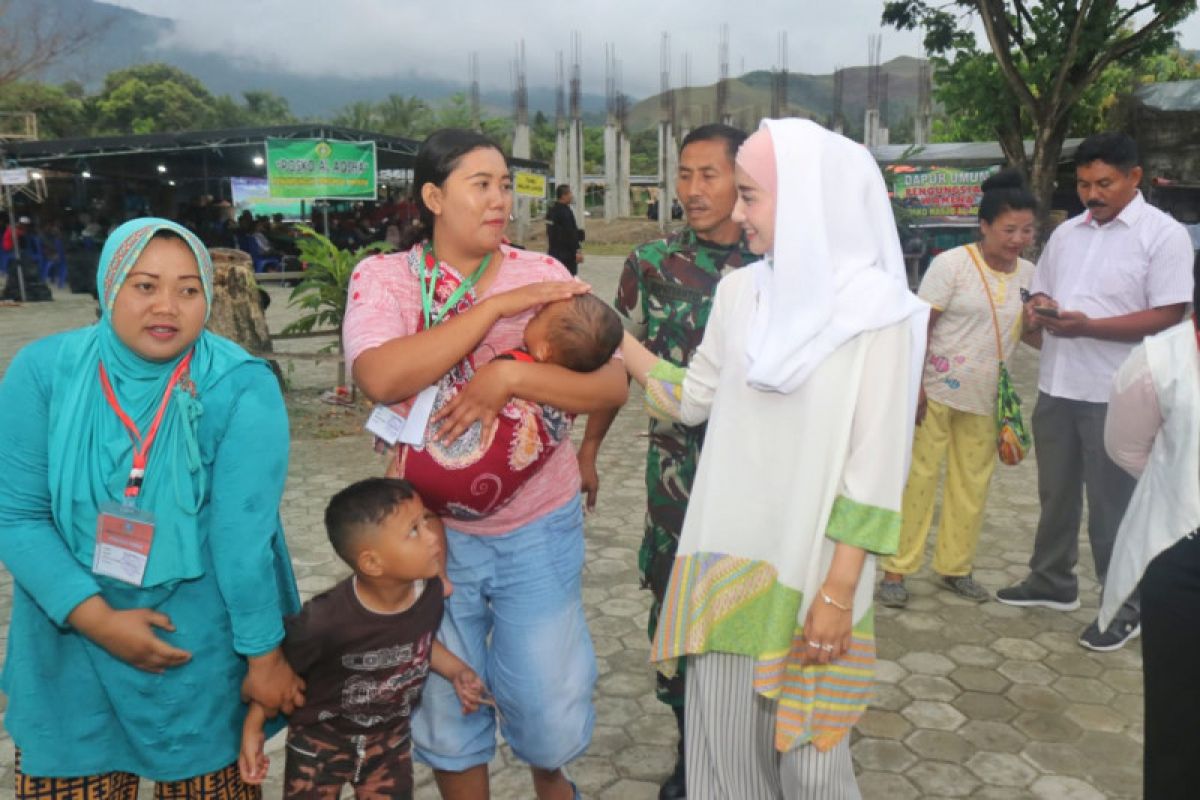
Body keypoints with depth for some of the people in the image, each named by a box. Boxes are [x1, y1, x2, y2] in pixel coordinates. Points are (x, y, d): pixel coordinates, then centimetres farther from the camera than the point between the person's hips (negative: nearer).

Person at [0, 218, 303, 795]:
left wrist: (264, 655, -14)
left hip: (200, 646, -2)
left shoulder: (241, 387, -17)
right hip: (69, 643, 2)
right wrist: (96, 617, -16)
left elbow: (243, 533, -18)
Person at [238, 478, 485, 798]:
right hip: (320, 739, -4)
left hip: (390, 737, 4)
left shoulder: (430, 592, -21)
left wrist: (458, 672, -9)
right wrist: (253, 728, -10)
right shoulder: (326, 619, -36)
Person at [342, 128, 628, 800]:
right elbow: (381, 378, -25)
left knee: (550, 710, 11)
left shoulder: (542, 274, -5)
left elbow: (611, 387, -13)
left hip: (539, 529, 1)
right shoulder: (382, 277, -6)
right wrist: (498, 305, -26)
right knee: (445, 709, 17)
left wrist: (511, 374, -28)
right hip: (432, 529, 0)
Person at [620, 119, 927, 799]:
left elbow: (874, 470, -12)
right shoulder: (740, 291, 4)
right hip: (728, 554, 5)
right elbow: (694, 399, 12)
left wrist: (838, 593, -12)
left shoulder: (874, 311, -12)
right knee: (722, 734, 14)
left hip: (811, 567, -4)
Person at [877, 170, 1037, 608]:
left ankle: (955, 566, 26)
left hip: (985, 398, 5)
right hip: (938, 391, -5)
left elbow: (1027, 336, 17)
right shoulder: (952, 263, -10)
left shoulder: (1027, 273, 6)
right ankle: (896, 571, 9)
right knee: (919, 477, 0)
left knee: (973, 484, 11)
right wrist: (914, 386, -16)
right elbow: (920, 327, -12)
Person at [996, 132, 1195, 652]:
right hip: (1056, 386, 6)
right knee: (1056, 493, 17)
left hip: (1115, 394, -6)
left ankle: (1125, 608, 18)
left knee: (1113, 505, 3)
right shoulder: (1066, 233, 11)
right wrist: (1036, 308, -5)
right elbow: (1041, 290, 20)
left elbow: (1168, 317, -14)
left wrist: (1086, 326, -24)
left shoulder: (1163, 234, -8)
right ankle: (1052, 582, 34)